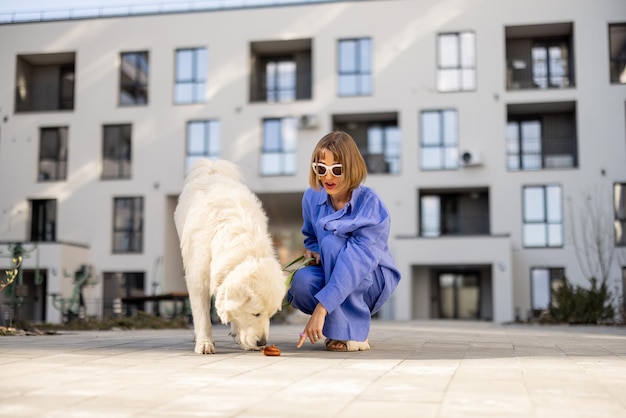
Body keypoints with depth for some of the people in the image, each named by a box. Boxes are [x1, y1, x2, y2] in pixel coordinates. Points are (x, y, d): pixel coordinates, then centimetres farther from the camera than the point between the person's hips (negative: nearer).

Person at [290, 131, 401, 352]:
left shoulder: (369, 203, -23)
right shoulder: (312, 197, -5)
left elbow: (357, 261, -33)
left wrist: (321, 308, -40)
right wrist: (313, 251, -11)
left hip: (373, 280, -4)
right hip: (332, 272, 4)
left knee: (331, 240, -31)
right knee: (301, 282, -30)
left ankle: (353, 333, -20)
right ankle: (340, 322, 3)